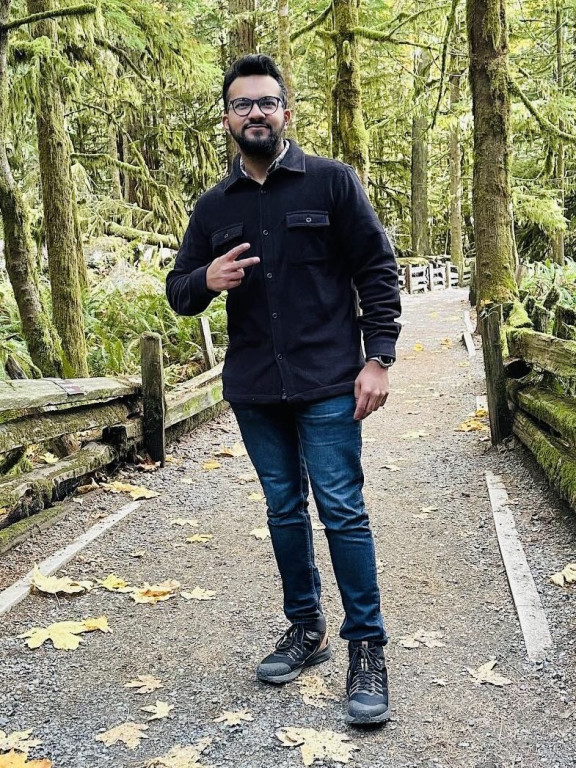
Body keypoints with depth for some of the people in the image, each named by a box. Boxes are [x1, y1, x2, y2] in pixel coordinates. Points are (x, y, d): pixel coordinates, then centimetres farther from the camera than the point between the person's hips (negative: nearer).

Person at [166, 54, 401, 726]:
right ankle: (305, 628, 28)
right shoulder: (214, 206, 10)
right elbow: (177, 291, 13)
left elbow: (378, 271, -1)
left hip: (327, 384, -4)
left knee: (342, 512, -4)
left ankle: (367, 648, 8)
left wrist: (378, 359, -9)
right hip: (254, 391, 4)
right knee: (284, 511, 13)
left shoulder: (331, 182, 0)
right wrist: (206, 280, -11)